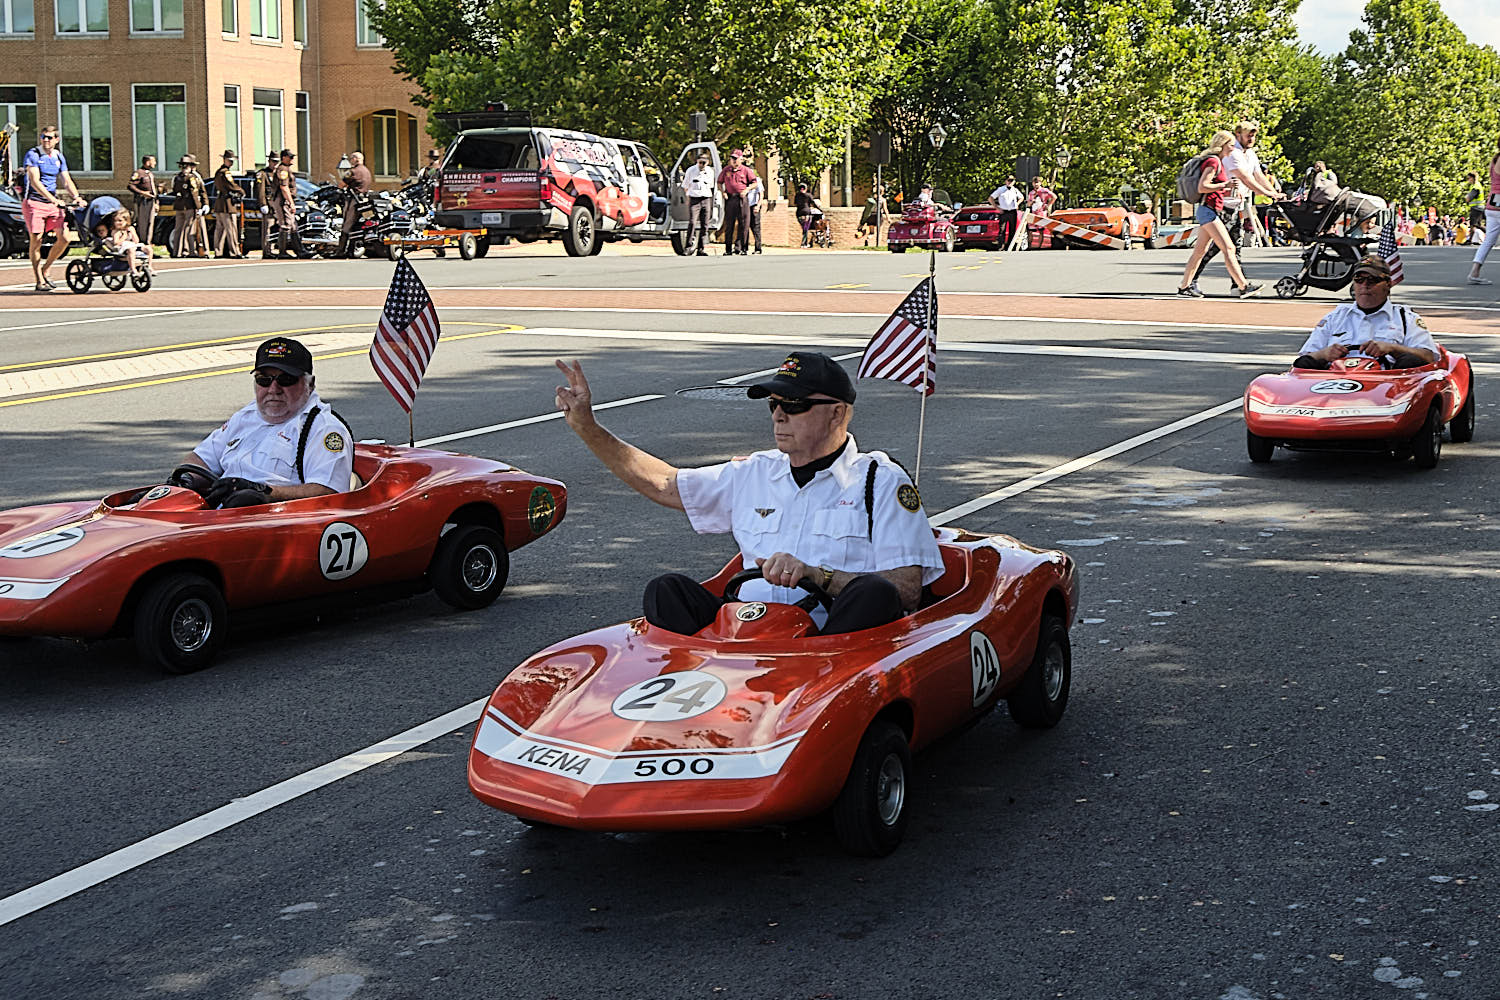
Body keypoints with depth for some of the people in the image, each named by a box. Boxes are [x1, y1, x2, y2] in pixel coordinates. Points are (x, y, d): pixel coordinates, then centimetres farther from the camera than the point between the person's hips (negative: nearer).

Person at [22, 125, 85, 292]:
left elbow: (66, 180, 7)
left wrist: (77, 196, -12)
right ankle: (39, 281, 0)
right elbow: (35, 181, -17)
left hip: (53, 203, 5)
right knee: (36, 239, -7)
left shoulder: (59, 157, 12)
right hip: (34, 202, -5)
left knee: (64, 238, -6)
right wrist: (52, 199, -26)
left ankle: (45, 270, 14)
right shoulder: (33, 154, -7)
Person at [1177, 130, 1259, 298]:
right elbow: (1202, 187, -19)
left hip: (1208, 211, 10)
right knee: (1228, 248, -13)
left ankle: (1184, 287, 15)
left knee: (1200, 251, 11)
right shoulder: (1213, 162, -12)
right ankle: (1243, 287, -15)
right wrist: (1225, 185, -18)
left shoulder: (1218, 162, 18)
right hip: (1208, 210, -10)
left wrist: (1230, 190, 12)